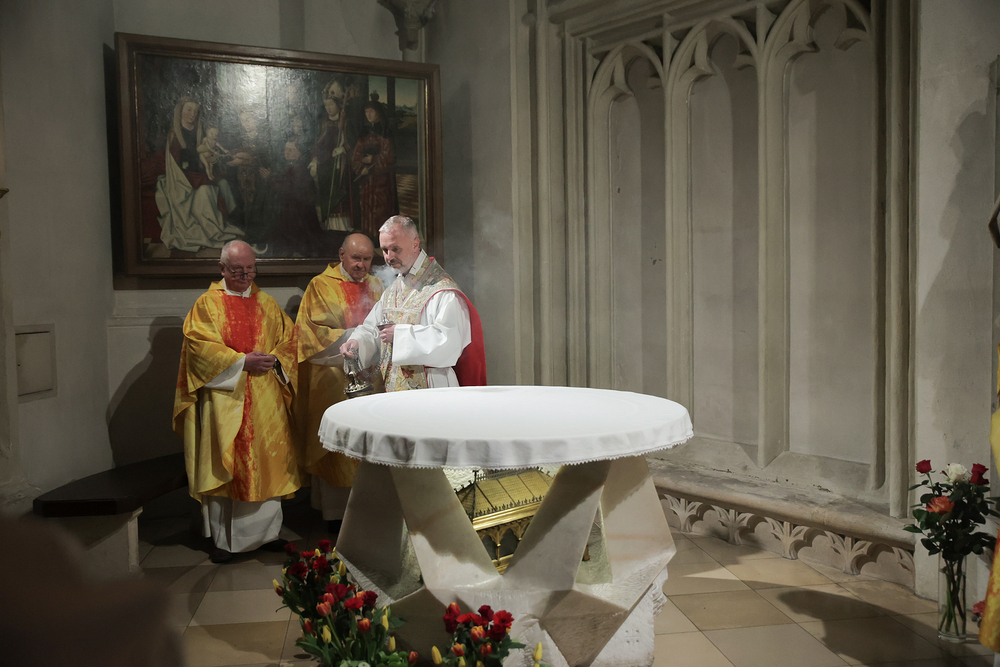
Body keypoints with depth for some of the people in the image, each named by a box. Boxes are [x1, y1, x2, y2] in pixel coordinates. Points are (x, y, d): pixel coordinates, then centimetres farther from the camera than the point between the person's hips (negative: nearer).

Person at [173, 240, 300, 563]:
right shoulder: (207, 304, 3)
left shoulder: (267, 304, 14)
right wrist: (242, 361, -17)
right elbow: (200, 346, -9)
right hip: (223, 397, -3)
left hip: (265, 400, 3)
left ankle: (267, 530, 18)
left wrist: (274, 359, -8)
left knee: (267, 463, 6)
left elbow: (289, 337, 12)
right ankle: (223, 538, 11)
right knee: (223, 466, 0)